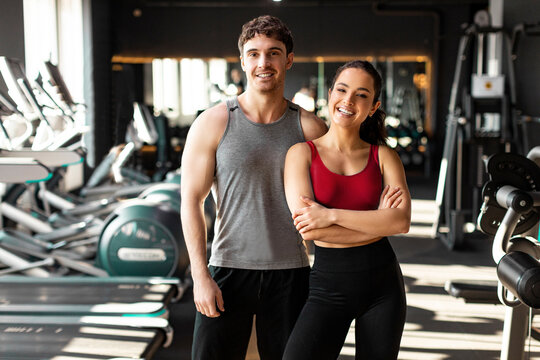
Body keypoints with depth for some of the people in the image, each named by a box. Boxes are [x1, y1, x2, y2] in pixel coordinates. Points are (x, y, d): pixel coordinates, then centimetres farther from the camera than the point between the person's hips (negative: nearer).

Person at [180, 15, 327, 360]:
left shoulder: (310, 128, 1)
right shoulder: (213, 124, -2)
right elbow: (191, 201, -3)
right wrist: (200, 276, -8)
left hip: (290, 272, 2)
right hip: (229, 268, -1)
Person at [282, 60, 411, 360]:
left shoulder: (383, 156, 5)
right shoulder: (302, 153, -1)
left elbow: (402, 221, -10)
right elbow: (308, 230, -12)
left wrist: (331, 214, -16)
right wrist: (377, 221, -11)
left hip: (382, 281, 2)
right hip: (329, 283, -2)